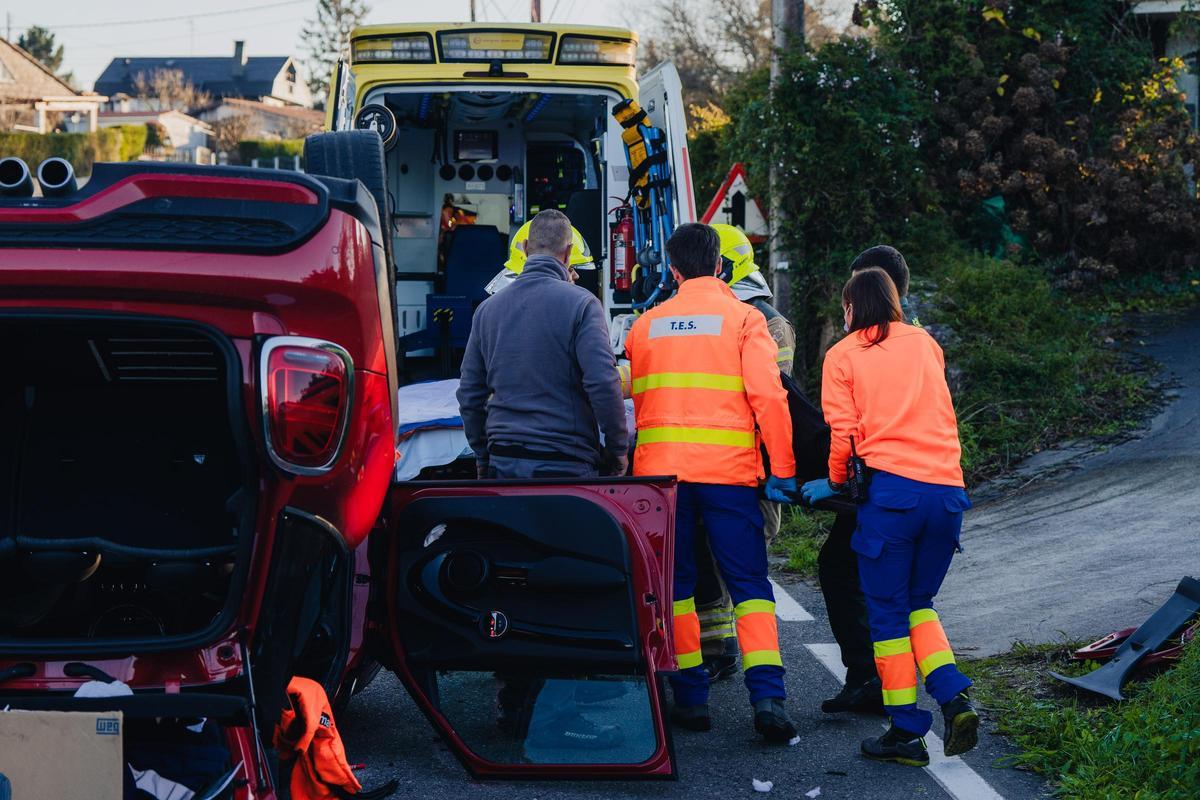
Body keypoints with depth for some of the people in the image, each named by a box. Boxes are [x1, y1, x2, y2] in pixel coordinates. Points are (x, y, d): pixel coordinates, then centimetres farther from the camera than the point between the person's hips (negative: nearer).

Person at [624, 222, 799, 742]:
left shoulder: (645, 326, 12)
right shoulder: (742, 318, 1)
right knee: (749, 583, 1)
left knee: (675, 584, 10)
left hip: (660, 468, 2)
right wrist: (783, 470, -4)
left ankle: (690, 697, 8)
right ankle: (767, 695, -12)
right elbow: (767, 395, -7)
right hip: (728, 470, -2)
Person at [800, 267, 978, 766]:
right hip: (947, 486, 4)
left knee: (887, 612, 5)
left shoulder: (843, 355, 6)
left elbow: (842, 431, 0)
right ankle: (953, 698, -2)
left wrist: (835, 483, 17)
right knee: (918, 602, 18)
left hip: (890, 487, -4)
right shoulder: (926, 344, 18)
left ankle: (906, 733, 4)